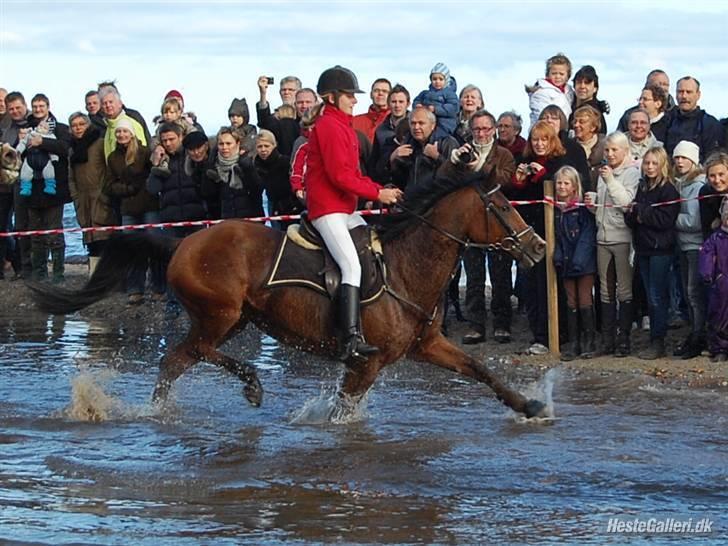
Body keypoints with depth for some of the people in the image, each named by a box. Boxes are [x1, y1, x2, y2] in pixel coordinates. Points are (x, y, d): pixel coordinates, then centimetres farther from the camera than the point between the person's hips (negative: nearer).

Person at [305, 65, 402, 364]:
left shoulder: (342, 126, 19)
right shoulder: (329, 126, -13)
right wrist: (377, 193, -14)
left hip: (346, 209, 11)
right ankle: (351, 340, -31)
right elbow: (340, 175, -20)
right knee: (352, 266, -22)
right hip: (327, 208, -11)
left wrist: (379, 189, 5)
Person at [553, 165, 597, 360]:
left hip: (584, 263, -5)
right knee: (571, 303, 8)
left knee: (585, 301, -1)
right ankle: (573, 343, 11)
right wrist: (557, 256, -5)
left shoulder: (583, 208, -9)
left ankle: (588, 342, 6)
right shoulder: (555, 209, 7)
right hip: (566, 264, 5)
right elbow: (556, 236, 9)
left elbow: (588, 235, -13)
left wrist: (579, 259, -19)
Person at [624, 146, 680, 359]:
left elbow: (665, 219, -18)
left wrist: (640, 212, -13)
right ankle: (655, 340, 15)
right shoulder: (642, 187, 12)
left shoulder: (669, 190, -9)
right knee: (651, 296, 10)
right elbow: (631, 219, 12)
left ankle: (658, 342, -1)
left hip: (661, 249, -7)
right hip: (643, 247, 7)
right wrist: (633, 214, -10)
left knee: (657, 296, -5)